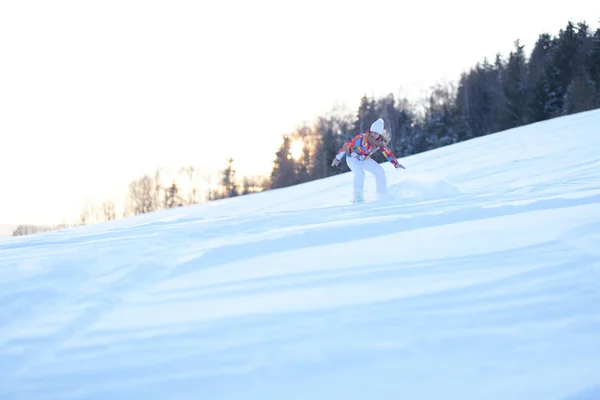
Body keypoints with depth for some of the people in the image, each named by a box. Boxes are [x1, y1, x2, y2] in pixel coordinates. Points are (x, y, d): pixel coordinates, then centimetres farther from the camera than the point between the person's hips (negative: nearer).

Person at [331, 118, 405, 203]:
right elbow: (347, 145, -26)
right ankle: (357, 197, -21)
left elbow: (387, 152, 1)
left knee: (380, 172, -2)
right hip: (352, 158, -6)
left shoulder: (381, 142, -16)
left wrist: (396, 163, 0)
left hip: (364, 159, 6)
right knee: (360, 173, -31)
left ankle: (383, 195, 10)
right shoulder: (362, 138, -33)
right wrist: (338, 158, -21)